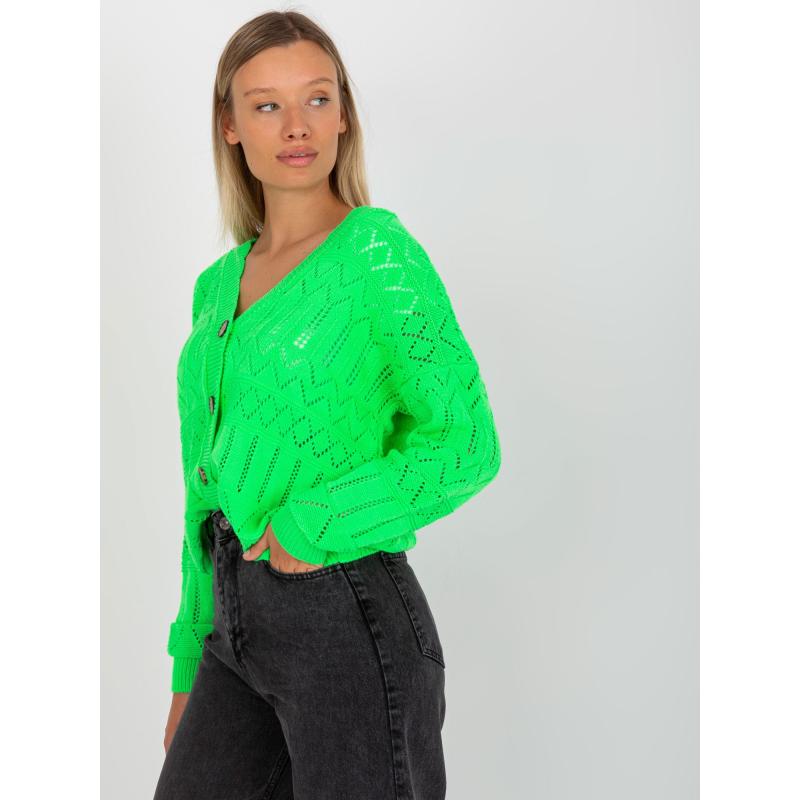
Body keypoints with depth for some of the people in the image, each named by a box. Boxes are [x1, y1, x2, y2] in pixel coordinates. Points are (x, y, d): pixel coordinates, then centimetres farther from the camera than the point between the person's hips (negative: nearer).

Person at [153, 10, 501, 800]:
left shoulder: (378, 252, -7)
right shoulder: (219, 286, 12)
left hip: (348, 617, -6)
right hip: (240, 621, 7)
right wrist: (189, 670, 17)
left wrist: (309, 527, -14)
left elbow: (465, 444, -13)